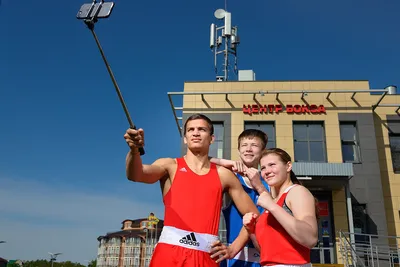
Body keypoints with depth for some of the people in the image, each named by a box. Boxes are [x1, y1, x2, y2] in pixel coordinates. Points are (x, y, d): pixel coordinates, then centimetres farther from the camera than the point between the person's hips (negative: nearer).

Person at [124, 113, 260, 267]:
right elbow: (135, 175, -14)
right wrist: (134, 150, -35)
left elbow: (253, 215, 13)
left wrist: (233, 249, 3)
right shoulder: (170, 165, 5)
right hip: (169, 252, -1)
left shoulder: (223, 174, 10)